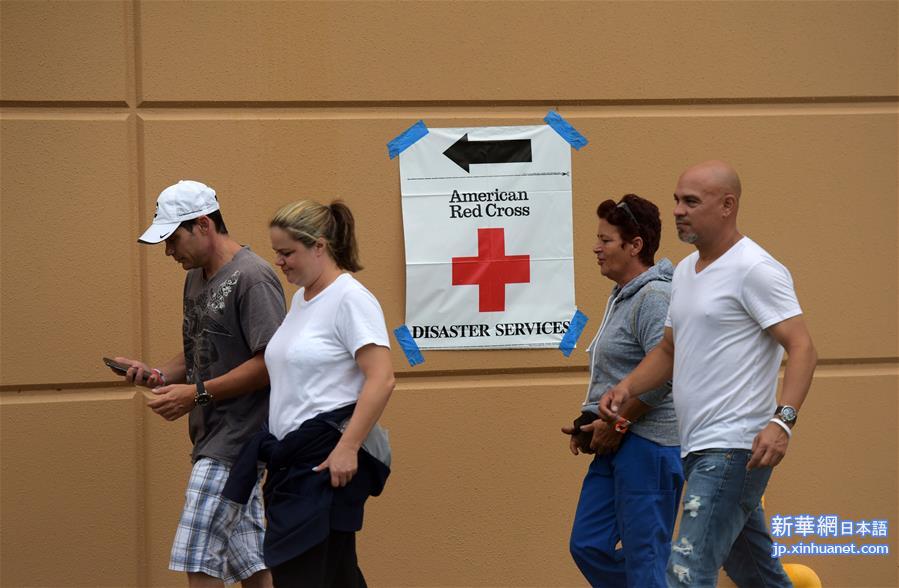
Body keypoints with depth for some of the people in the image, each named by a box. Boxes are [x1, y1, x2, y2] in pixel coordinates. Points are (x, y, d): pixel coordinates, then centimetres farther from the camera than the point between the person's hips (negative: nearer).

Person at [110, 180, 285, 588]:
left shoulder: (252, 278, -14)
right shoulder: (196, 278, 16)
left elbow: (270, 363, -19)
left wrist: (198, 393, -18)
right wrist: (158, 376, 4)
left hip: (235, 440, -9)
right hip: (212, 440, 9)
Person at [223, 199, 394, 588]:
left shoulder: (350, 299, -11)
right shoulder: (302, 297, 16)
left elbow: (381, 380, -19)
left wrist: (347, 448, -24)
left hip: (328, 458, -9)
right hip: (293, 454, 9)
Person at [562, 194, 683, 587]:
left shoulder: (653, 297, -14)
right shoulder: (622, 296, 17)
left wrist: (618, 423, -16)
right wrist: (590, 424, 12)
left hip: (648, 444, -10)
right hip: (617, 445, 10)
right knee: (587, 546, 9)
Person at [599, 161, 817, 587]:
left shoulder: (754, 269, -11)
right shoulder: (685, 271, 16)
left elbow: (802, 347, -17)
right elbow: (668, 350, 24)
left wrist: (782, 420, -30)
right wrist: (626, 388, 5)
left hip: (733, 450, -10)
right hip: (699, 448, 10)